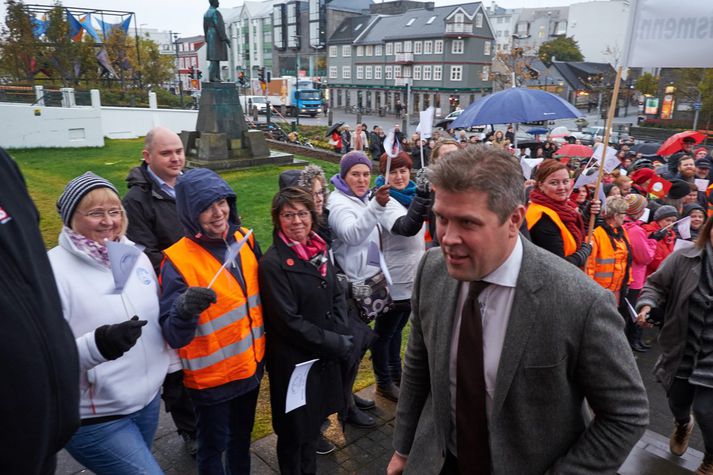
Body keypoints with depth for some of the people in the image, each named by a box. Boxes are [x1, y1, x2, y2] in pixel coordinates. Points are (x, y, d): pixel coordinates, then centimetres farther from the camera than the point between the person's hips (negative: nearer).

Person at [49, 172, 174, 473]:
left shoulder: (135, 255, 1)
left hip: (148, 400, 6)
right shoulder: (52, 270, -18)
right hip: (94, 418, -6)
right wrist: (97, 345, -35)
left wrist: (172, 370, 13)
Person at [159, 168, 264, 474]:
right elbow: (173, 336, -25)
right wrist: (185, 311, -45)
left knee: (242, 436, 26)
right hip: (211, 376, -5)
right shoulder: (178, 261, -21)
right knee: (213, 446, 16)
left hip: (251, 364, 5)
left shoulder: (245, 239, -6)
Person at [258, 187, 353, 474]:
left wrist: (342, 334, -7)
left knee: (315, 422, 22)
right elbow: (289, 322, -20)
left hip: (326, 357, 6)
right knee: (295, 430, 12)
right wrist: (337, 343, -15)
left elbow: (337, 295, 9)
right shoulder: (273, 263, -19)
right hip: (294, 361, -6)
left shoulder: (319, 250, 2)